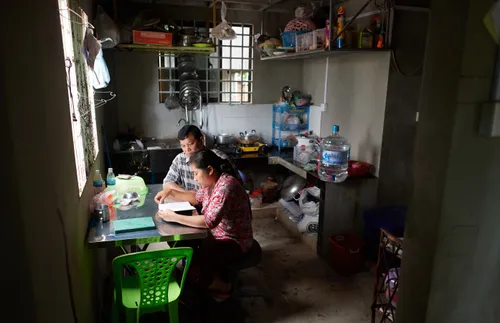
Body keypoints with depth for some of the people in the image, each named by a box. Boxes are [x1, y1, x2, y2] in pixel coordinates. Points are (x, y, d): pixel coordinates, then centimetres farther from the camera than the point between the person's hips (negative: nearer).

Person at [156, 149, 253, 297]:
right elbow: (197, 197, 19)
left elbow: (210, 221, -35)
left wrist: (175, 217, -27)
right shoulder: (211, 181, 1)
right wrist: (171, 192, 4)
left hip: (233, 242, -10)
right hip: (216, 234, 10)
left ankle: (225, 288, 8)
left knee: (193, 271, -22)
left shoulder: (226, 185, -28)